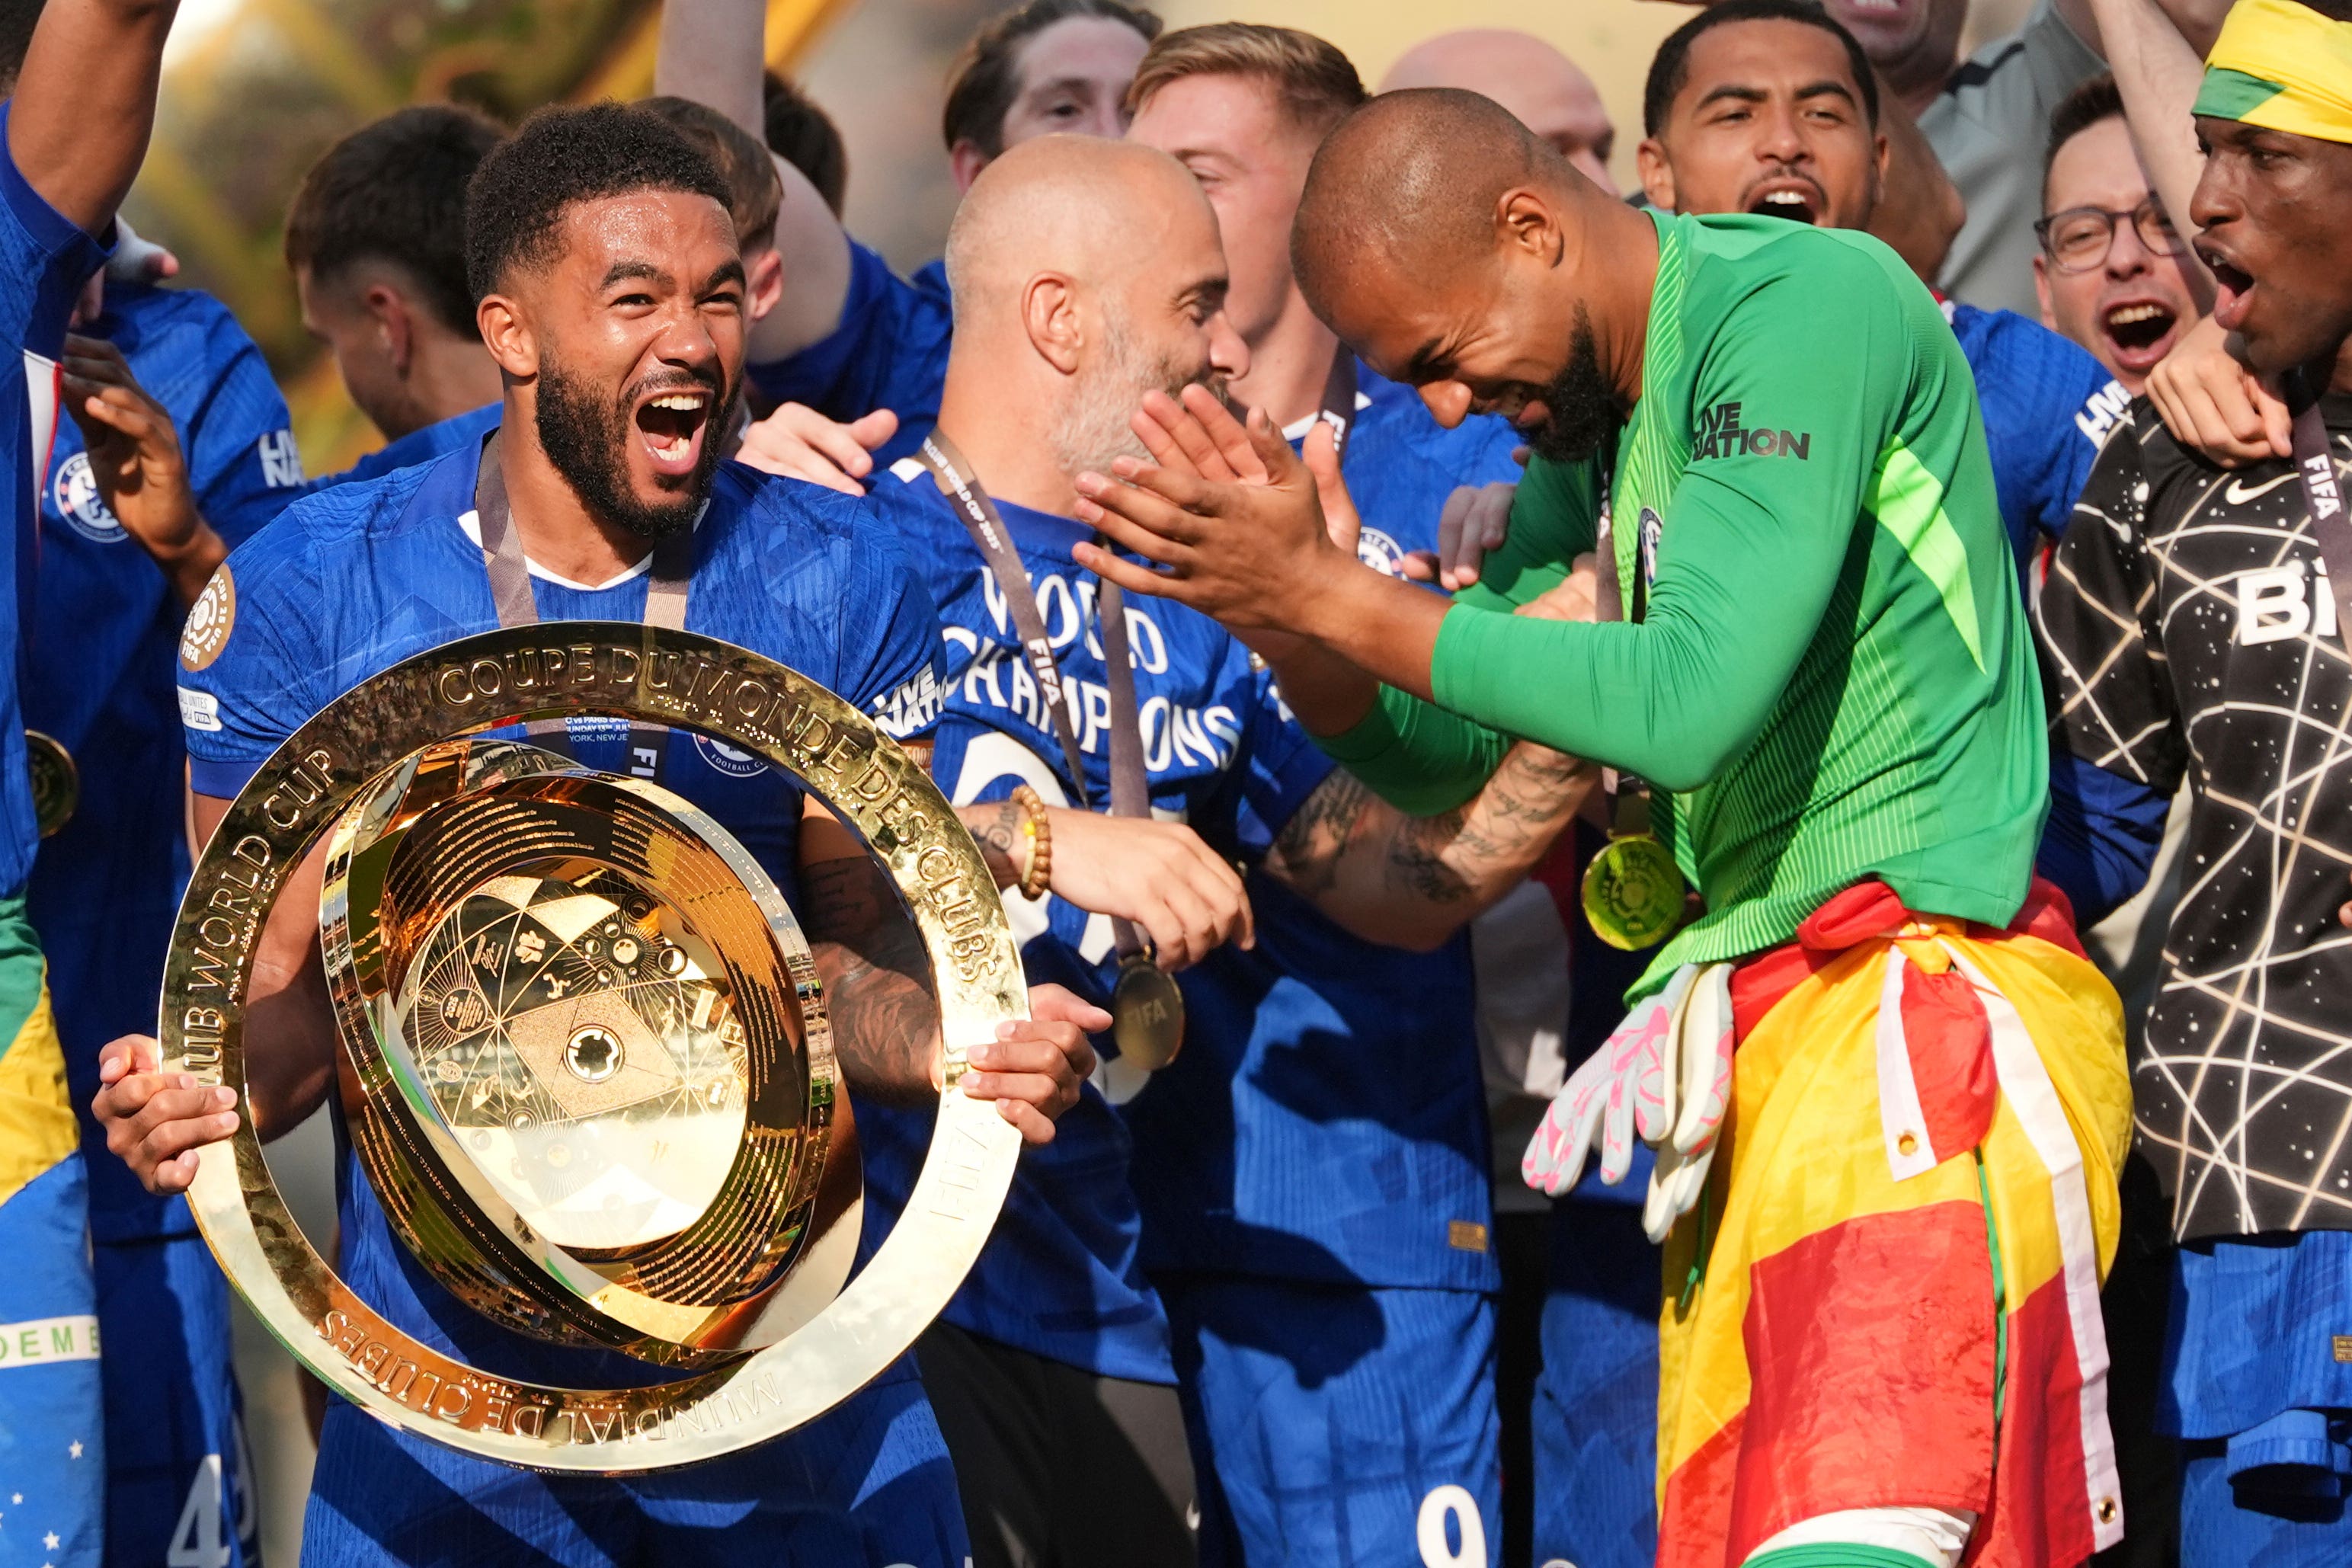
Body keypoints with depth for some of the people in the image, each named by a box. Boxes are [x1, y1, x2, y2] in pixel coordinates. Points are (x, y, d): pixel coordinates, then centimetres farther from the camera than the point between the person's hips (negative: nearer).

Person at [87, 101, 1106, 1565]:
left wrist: (959, 1044, -23)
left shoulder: (842, 587, -1)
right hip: (445, 1370, -1)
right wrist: (211, 1088, -23)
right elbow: (290, 979, -1)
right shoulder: (310, 592, -4)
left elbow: (855, 951, 0)